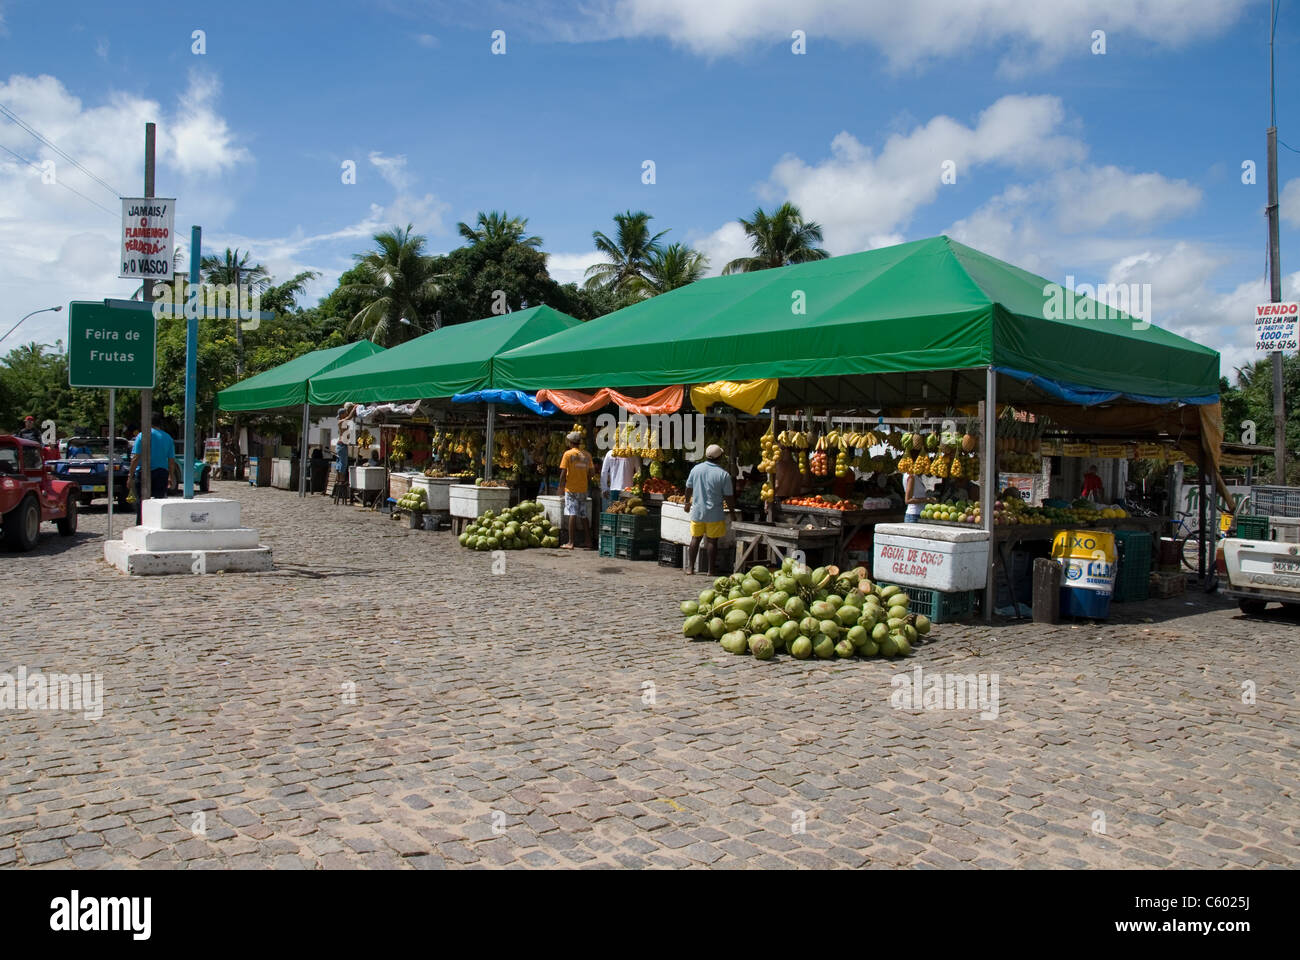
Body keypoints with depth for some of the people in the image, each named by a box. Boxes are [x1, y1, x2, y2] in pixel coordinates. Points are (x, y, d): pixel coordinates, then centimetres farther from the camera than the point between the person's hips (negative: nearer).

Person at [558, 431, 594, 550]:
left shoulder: (568, 454, -7)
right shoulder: (587, 455, 7)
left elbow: (563, 473, -8)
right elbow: (589, 473, 9)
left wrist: (561, 487, 3)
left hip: (571, 488, -4)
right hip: (583, 489, 4)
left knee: (572, 514, -5)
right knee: (583, 515, 11)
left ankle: (570, 542, -7)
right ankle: (589, 542, 11)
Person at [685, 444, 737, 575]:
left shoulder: (696, 469, 0)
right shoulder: (724, 474, -11)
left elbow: (688, 488, 9)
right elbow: (728, 497, -8)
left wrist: (687, 502, 25)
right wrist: (733, 512, 6)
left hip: (697, 511, 3)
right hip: (714, 514, -3)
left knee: (695, 539, 13)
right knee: (712, 541, 4)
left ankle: (690, 568, 15)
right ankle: (710, 570, 8)